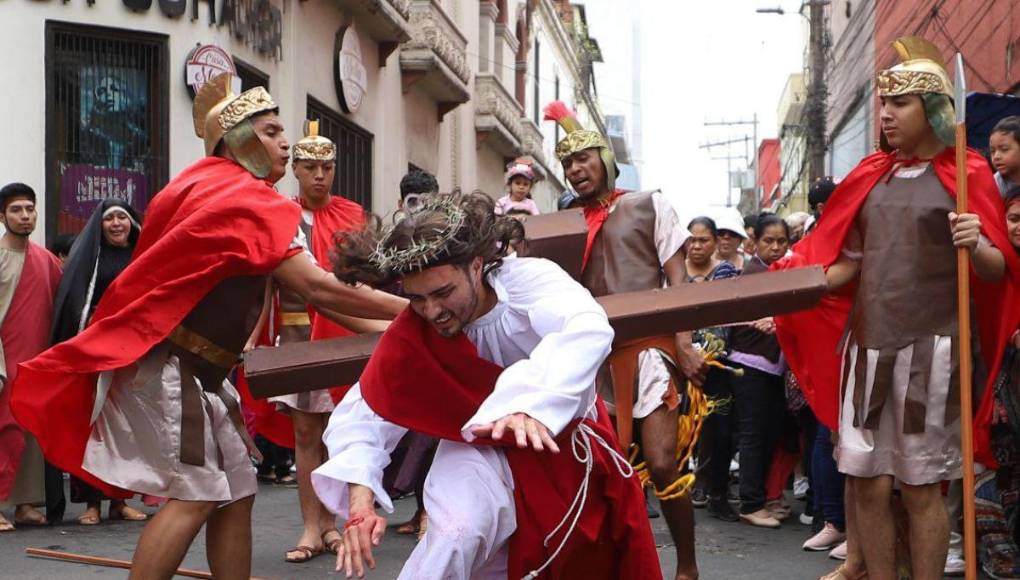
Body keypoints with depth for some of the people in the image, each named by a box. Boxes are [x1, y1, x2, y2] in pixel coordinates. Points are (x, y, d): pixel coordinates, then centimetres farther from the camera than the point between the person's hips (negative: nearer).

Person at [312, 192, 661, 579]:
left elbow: (588, 330, -47)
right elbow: (365, 412, -18)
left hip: (566, 440, 0)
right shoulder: (410, 336, -19)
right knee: (456, 534, -27)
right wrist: (360, 496, -35)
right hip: (481, 450, 0)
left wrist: (531, 403, -64)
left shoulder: (527, 279, -28)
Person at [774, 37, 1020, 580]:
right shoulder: (870, 175, 12)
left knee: (920, 488, 0)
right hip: (866, 345, 5)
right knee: (867, 484, 5)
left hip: (931, 347, -5)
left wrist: (976, 246, -26)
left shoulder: (967, 174, -2)